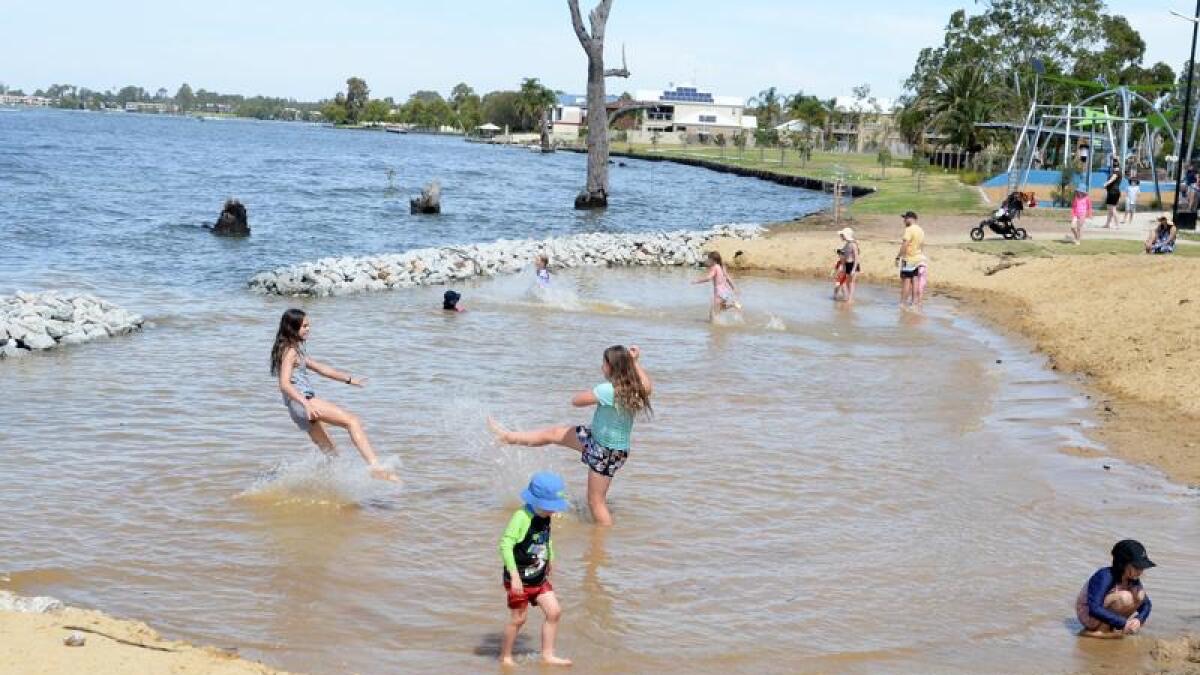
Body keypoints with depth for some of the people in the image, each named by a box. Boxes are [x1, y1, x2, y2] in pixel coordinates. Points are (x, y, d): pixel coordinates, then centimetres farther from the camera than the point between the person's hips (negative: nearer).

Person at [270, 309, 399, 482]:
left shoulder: (297, 350, 22)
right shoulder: (290, 351, -9)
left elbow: (319, 367, 31)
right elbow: (284, 384, -21)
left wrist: (349, 379, 31)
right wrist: (306, 403, -35)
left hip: (306, 403, 11)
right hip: (301, 402, -11)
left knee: (330, 452, 13)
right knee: (353, 421, -20)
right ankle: (376, 467, -33)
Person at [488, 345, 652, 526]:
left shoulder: (608, 390, -31)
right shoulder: (632, 388, -9)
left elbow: (576, 400, -20)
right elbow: (648, 388, 16)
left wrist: (593, 394, 1)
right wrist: (636, 362, 6)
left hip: (608, 451, -9)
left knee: (596, 501, 2)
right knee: (554, 433, 19)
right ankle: (510, 437, 34)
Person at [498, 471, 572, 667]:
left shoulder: (546, 516, 0)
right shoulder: (521, 517, -24)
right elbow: (505, 545, -28)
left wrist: (549, 559, 23)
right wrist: (514, 575, -31)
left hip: (539, 578, 7)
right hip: (519, 580, -7)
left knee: (554, 612, 2)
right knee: (518, 618, 3)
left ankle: (548, 655, 14)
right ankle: (505, 656, 22)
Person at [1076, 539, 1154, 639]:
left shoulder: (1133, 580, -7)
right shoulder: (1105, 576, -29)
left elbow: (1146, 603, 0)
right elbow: (1094, 609, -36)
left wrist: (1138, 619, -23)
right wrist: (1122, 623, -36)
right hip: (1088, 615, -8)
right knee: (1125, 597, -29)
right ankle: (1100, 631, -19)